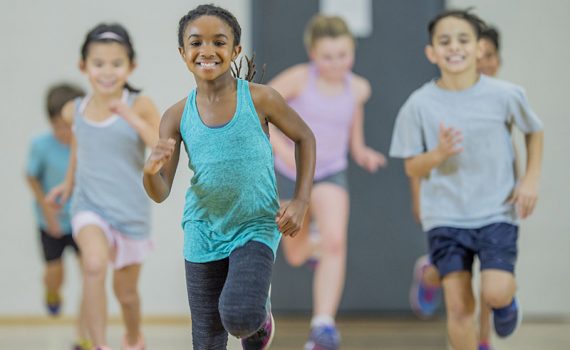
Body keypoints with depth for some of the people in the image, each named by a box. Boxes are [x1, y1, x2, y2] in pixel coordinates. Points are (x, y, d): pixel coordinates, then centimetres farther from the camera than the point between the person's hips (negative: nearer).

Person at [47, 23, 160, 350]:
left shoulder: (139, 106, -13)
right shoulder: (75, 110, -2)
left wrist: (133, 119, -35)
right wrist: (69, 182, 24)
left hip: (132, 211, -1)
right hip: (90, 206, 1)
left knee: (126, 290, 16)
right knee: (95, 265, -29)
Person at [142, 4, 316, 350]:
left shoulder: (260, 99, -10)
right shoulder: (178, 116, -4)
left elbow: (305, 137, 7)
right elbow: (161, 193, -3)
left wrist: (301, 201, -3)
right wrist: (151, 170, -27)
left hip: (256, 228, -3)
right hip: (204, 234, 3)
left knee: (239, 317, -24)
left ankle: (261, 312, 12)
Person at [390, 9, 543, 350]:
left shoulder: (505, 95, -6)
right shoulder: (420, 105, -6)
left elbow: (535, 131, 13)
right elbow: (413, 168, 0)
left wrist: (531, 179, 2)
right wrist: (439, 153, -20)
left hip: (497, 212, 0)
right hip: (445, 216, 1)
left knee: (495, 293, -15)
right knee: (459, 305, -5)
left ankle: (509, 298, 23)